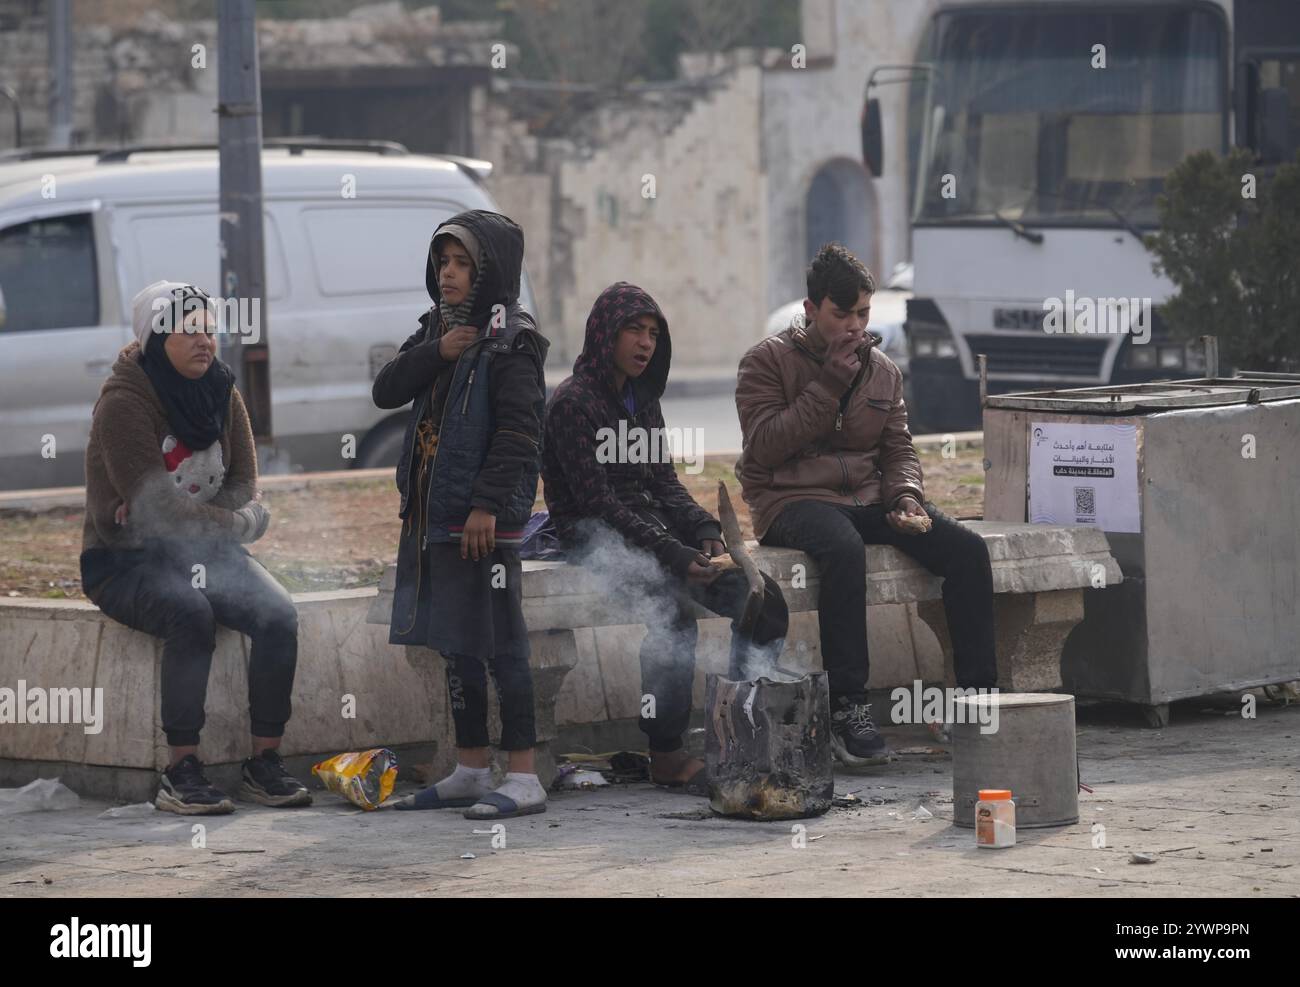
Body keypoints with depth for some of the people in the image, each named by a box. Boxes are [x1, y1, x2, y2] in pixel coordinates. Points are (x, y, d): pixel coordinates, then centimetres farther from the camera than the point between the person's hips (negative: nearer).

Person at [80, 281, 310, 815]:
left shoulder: (221, 394, 6)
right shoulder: (123, 404, -14)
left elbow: (243, 485, 4)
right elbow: (156, 504, -19)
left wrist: (183, 521, -13)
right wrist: (241, 522, -12)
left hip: (207, 550, 6)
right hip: (127, 561, -6)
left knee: (277, 613, -22)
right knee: (191, 613, -36)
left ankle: (264, 762, -16)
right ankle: (180, 772, -33)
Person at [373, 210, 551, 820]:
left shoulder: (511, 341, -10)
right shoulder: (438, 329, 14)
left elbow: (520, 430, -16)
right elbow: (386, 392, 6)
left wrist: (488, 505, -21)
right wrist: (436, 352, -10)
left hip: (484, 519, -8)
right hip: (434, 514, 8)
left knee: (498, 643, -7)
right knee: (457, 646, 13)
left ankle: (523, 778, -5)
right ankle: (470, 771, 22)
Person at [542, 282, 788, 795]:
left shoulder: (642, 400, 18)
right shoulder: (573, 403, -8)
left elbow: (665, 484, 15)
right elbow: (599, 502, -16)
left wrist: (705, 532, -7)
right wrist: (673, 555, -24)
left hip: (651, 530, 8)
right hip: (596, 538, -8)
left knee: (760, 596, -13)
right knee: (673, 607, -36)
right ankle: (666, 756, -31)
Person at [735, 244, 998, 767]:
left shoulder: (882, 370, 16)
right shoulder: (767, 362, 0)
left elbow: (898, 447, 17)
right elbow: (765, 447, -12)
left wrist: (906, 494, -6)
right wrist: (829, 384, -14)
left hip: (868, 498, 6)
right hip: (794, 499, -5)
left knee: (967, 549, -18)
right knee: (845, 550, -40)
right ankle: (847, 710, -38)